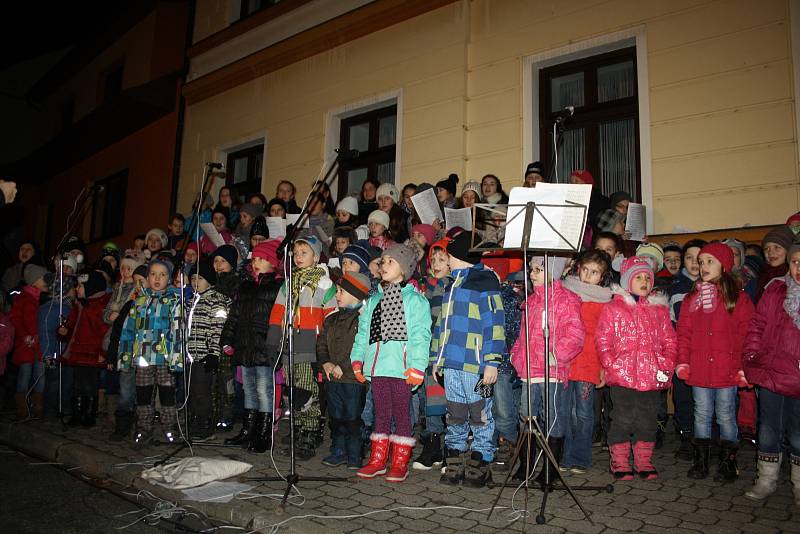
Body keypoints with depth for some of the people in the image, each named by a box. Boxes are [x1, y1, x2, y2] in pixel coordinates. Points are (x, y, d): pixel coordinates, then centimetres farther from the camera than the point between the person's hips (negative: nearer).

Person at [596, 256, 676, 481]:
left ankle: (644, 462, 26)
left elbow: (669, 341, 11)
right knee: (623, 419, 2)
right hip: (623, 378, -4)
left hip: (652, 377, 4)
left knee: (647, 420, 12)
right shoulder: (613, 308, 0)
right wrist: (613, 366, -14)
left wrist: (666, 367, -1)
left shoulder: (659, 309, 12)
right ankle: (620, 463, 16)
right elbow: (602, 341, -4)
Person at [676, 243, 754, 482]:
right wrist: (683, 362, 1)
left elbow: (746, 334, -4)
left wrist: (743, 367, -10)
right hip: (698, 370, 3)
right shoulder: (691, 297, 9)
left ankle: (728, 463, 19)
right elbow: (684, 332, 8)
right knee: (701, 415, 11)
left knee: (726, 416, 7)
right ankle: (700, 461, 21)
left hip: (727, 370, -3)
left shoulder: (738, 297, -1)